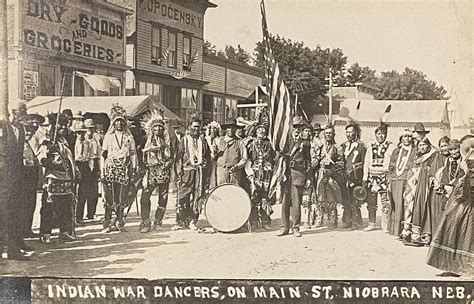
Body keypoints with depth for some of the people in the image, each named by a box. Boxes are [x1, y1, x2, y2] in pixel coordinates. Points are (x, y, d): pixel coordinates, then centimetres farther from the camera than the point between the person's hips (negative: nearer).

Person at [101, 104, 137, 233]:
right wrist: (103, 171, -2)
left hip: (124, 169, 1)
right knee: (110, 197, -5)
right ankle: (108, 223, 0)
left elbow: (133, 153, 11)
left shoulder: (129, 137, 12)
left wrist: (133, 169, 4)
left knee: (122, 197, 0)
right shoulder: (108, 136, 9)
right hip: (111, 168, -1)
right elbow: (103, 154, 6)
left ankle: (119, 222, 9)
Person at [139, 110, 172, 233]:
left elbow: (170, 157, 12)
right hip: (151, 172, -2)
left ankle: (158, 222, 14)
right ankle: (146, 223, -5)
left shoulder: (166, 141, 12)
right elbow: (143, 158, 8)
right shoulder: (146, 141, 8)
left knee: (163, 198, 2)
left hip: (164, 172, 2)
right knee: (145, 197, -12)